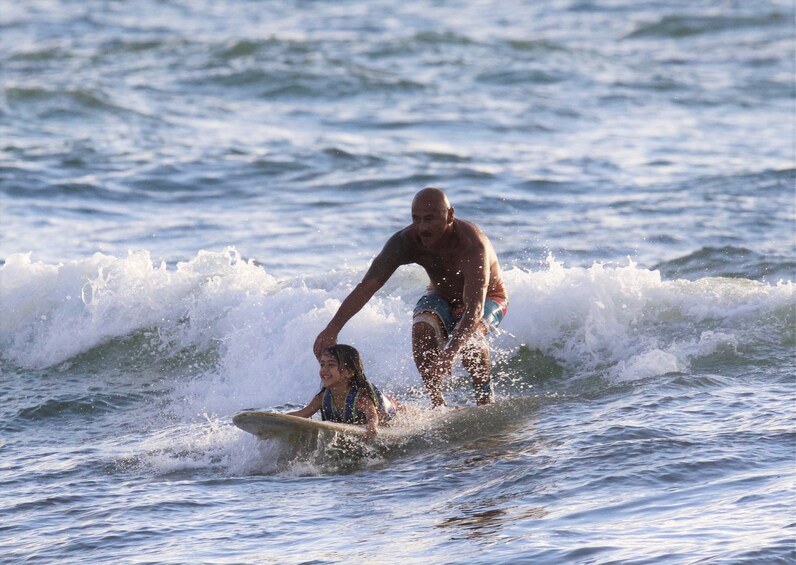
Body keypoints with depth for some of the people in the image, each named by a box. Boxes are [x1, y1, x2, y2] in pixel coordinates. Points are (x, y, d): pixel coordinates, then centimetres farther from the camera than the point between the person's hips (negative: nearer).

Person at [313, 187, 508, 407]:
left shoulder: (472, 245, -40)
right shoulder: (405, 242, -28)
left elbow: (475, 308, -49)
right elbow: (367, 287, -30)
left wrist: (451, 352, -64)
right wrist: (332, 329, -42)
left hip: (488, 298, -3)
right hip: (441, 296, 3)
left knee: (470, 334, -36)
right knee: (422, 328, -30)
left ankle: (486, 401, -17)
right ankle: (437, 403, -19)